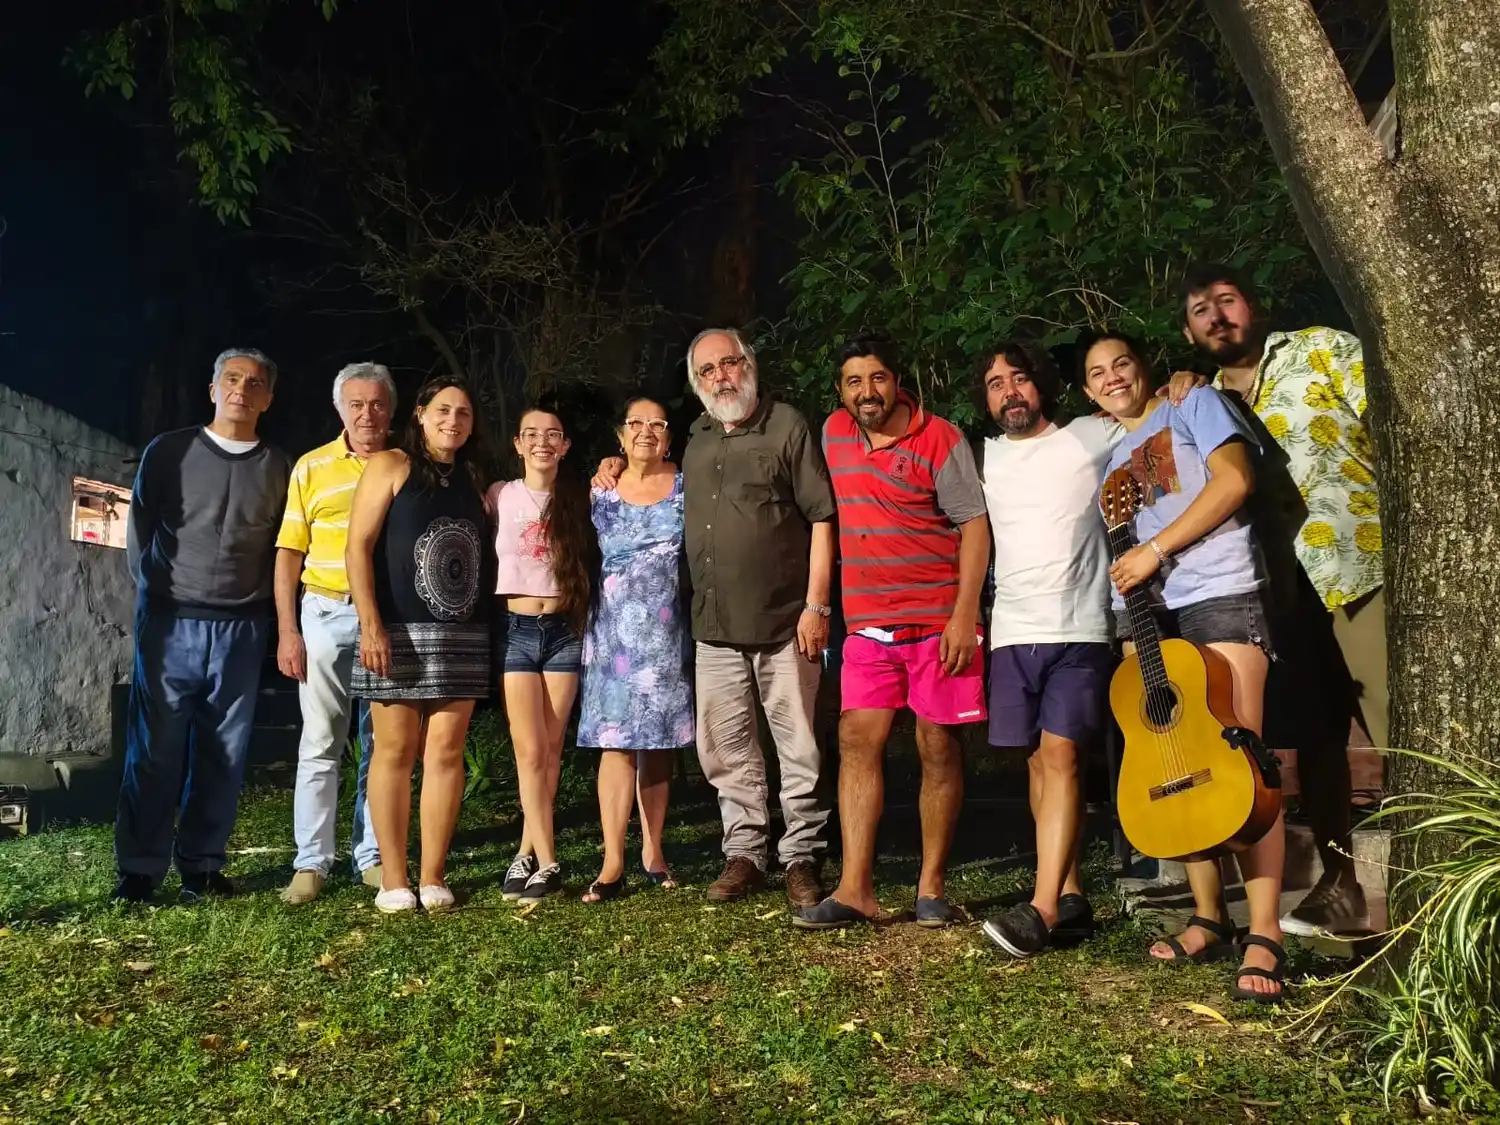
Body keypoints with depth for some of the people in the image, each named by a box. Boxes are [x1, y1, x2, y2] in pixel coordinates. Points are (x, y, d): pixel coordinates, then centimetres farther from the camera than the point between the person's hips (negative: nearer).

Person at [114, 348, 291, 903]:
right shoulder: (168, 451, 4)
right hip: (171, 623, -1)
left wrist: (269, 613, 3)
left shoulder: (279, 468, 9)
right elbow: (139, 529, 6)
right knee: (154, 751, -1)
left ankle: (202, 866, 15)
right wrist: (156, 593, 2)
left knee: (223, 754, 4)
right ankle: (139, 869, 8)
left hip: (241, 629, 2)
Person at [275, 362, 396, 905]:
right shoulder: (312, 467, 5)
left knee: (382, 742, 7)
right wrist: (287, 631, -4)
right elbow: (289, 552, 3)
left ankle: (374, 856, 16)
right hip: (327, 613, -1)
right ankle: (311, 862, 8)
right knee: (320, 742, 2)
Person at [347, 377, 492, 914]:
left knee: (446, 752, 2)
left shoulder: (473, 479, 16)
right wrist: (370, 624, -15)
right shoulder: (391, 466, 1)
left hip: (463, 637, 4)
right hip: (398, 633, -4)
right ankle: (393, 878, 6)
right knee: (396, 750, -1)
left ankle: (433, 876, 8)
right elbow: (359, 546, -6)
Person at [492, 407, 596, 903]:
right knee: (530, 750, -6)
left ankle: (527, 854, 14)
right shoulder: (500, 496, 3)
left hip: (564, 630, 1)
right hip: (515, 628, -1)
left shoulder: (579, 498, 5)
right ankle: (547, 861, 0)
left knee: (551, 749, 3)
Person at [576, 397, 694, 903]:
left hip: (667, 631, 0)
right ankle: (613, 861, -5)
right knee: (616, 739, -6)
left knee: (659, 740, 5)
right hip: (614, 631, 0)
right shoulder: (601, 494, 8)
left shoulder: (687, 488, 4)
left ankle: (653, 851, 16)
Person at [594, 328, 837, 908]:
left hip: (783, 621, -5)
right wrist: (621, 465, 17)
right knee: (725, 749, 10)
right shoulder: (697, 438, 15)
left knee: (798, 748, 1)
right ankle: (745, 853, 22)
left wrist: (816, 605, -13)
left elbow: (822, 517, -7)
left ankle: (802, 858, 13)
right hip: (715, 626, 6)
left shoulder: (788, 426, -2)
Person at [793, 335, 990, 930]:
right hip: (868, 624, 5)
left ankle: (932, 886, 13)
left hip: (939, 622, -4)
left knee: (938, 748, 2)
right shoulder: (834, 433, 8)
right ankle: (855, 890, 0)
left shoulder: (939, 439, -7)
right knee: (857, 742, -2)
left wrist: (964, 615, -16)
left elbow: (974, 525, -8)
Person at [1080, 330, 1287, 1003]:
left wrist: (1156, 549, -11)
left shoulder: (1195, 405, 8)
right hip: (1151, 617, 6)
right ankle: (1210, 921, 11)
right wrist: (1130, 633, 7)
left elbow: (1234, 479, -8)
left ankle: (1264, 937, -14)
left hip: (1221, 598, -6)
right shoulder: (1113, 461, 24)